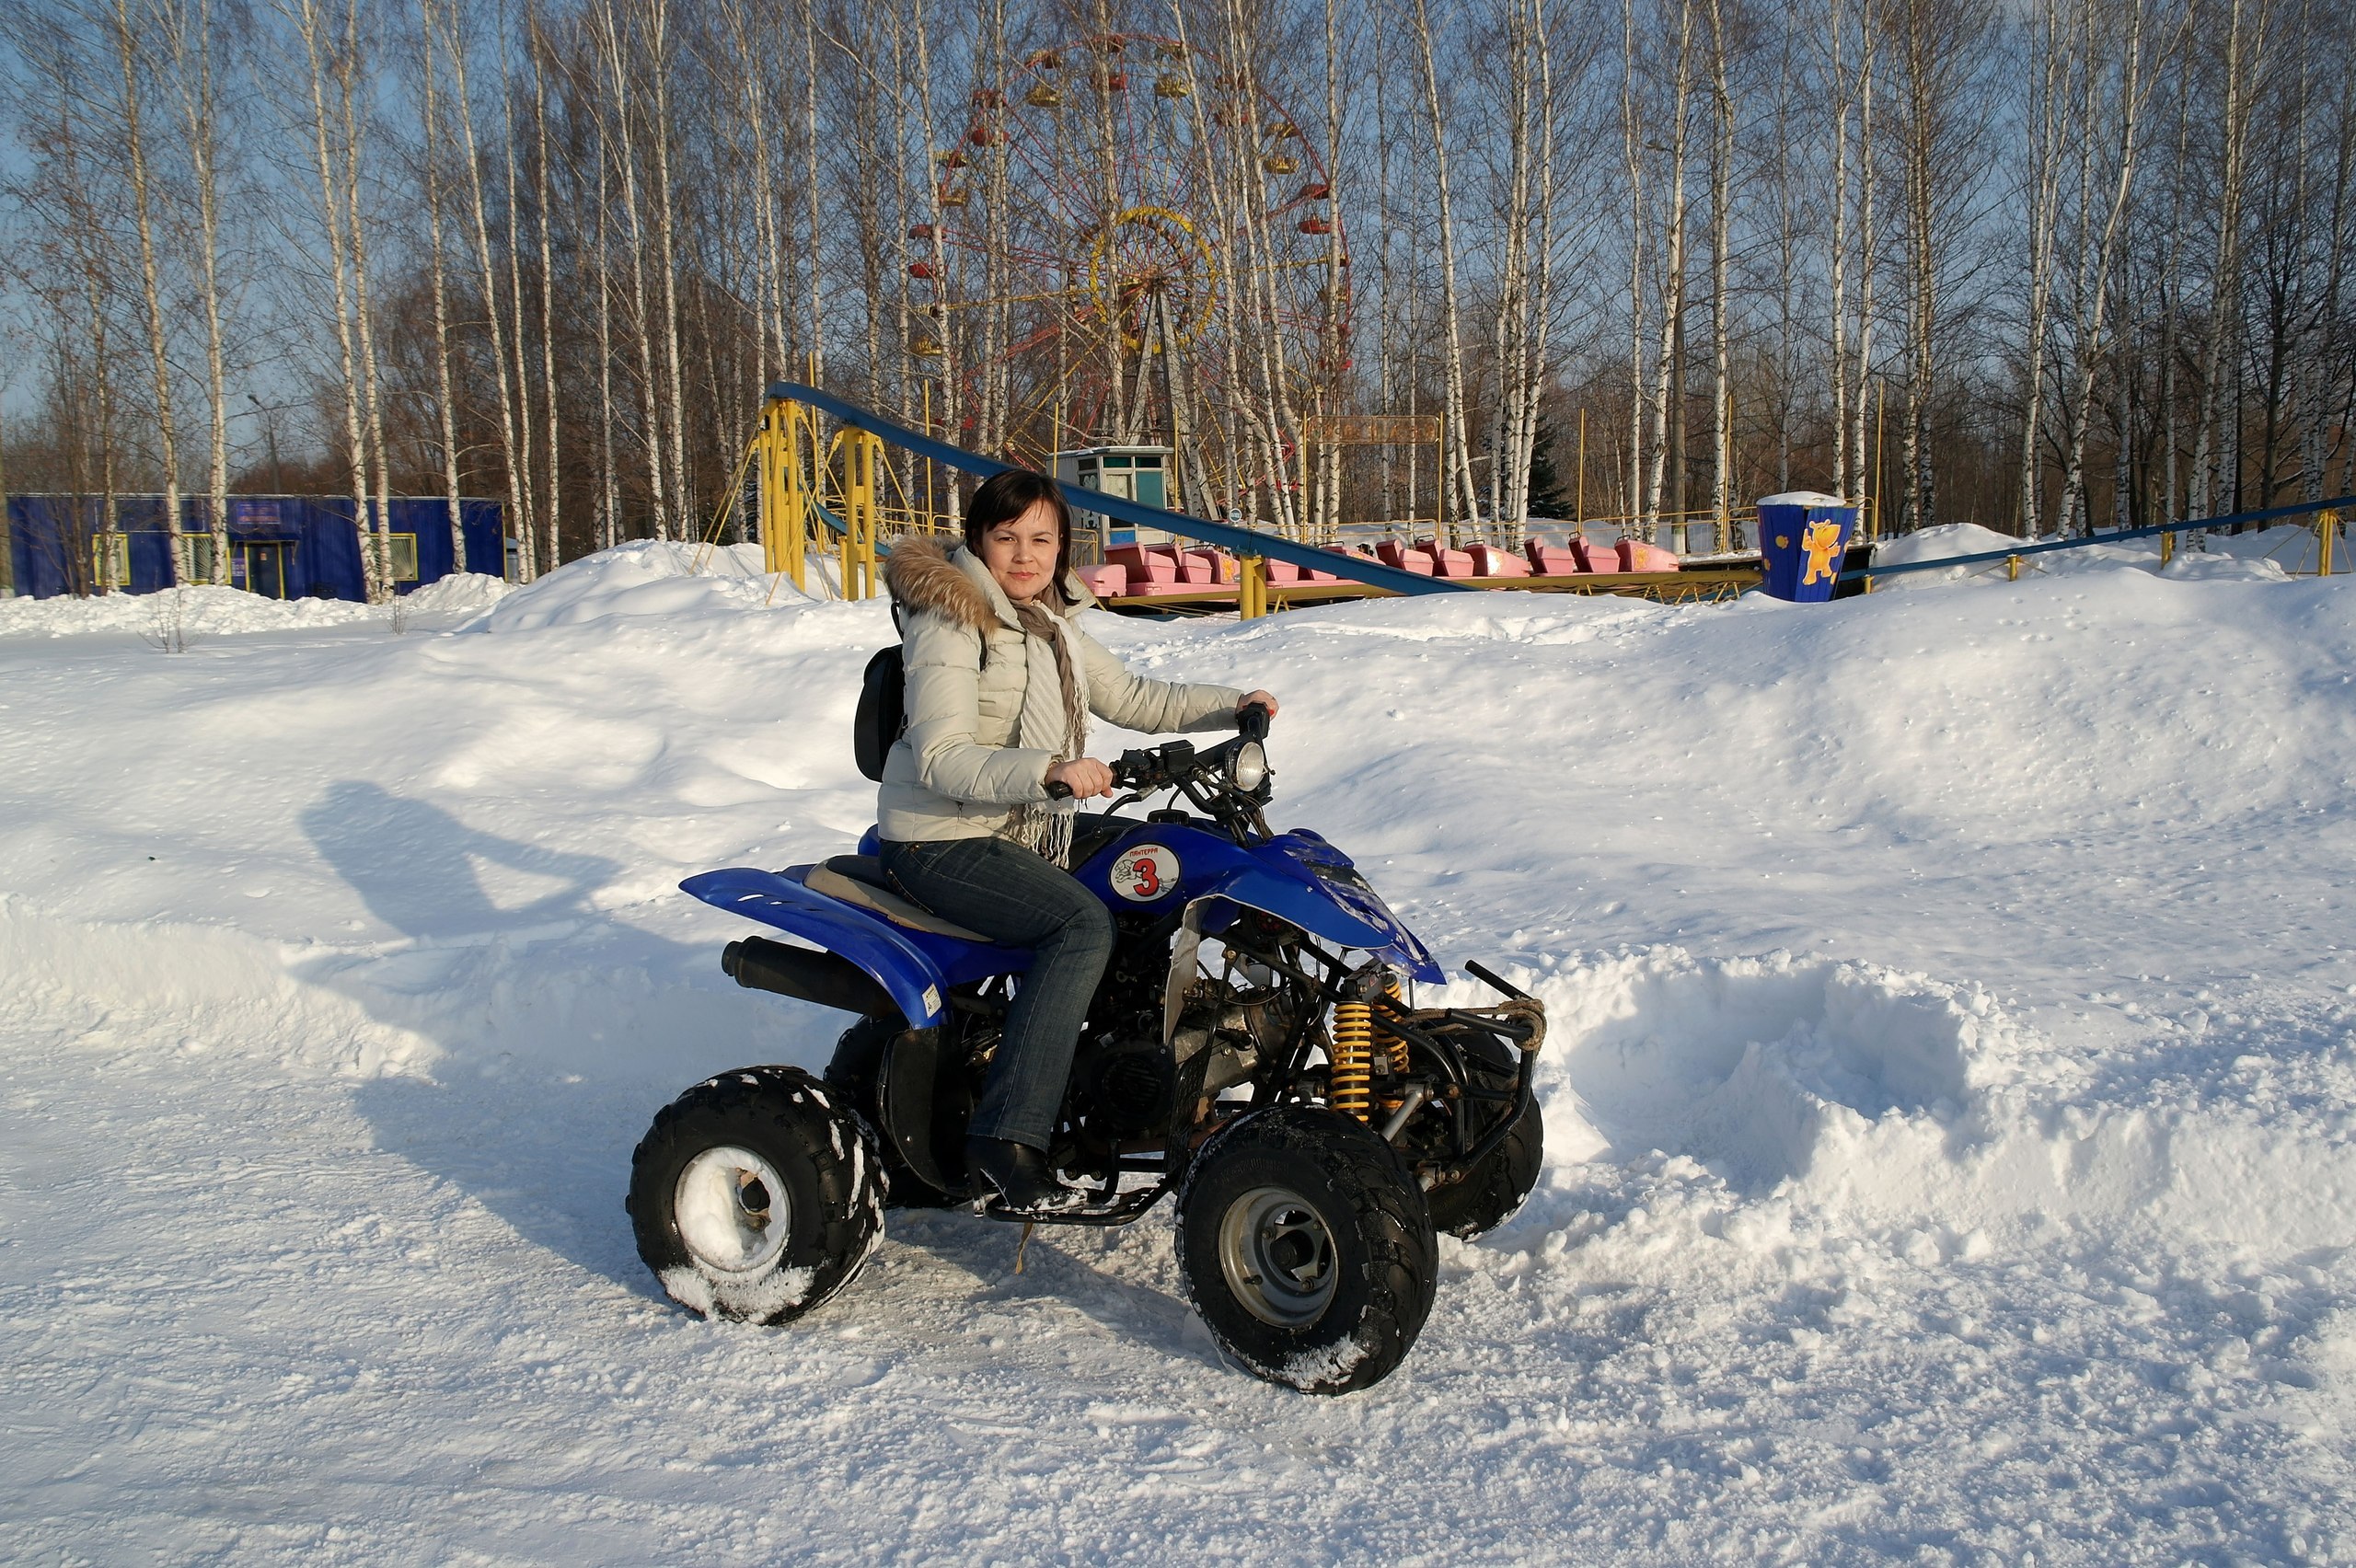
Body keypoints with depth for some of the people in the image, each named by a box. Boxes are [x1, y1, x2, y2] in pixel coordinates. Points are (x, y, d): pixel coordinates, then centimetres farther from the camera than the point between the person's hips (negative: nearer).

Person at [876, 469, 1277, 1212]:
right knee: (1084, 923, -28)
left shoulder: (1052, 623, 12)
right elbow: (941, 758, -24)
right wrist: (1048, 772, -38)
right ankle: (1007, 1138, -28)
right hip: (941, 840, -9)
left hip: (1030, 833, 9)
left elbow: (1131, 698, 19)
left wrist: (1234, 705, 7)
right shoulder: (950, 622, -14)